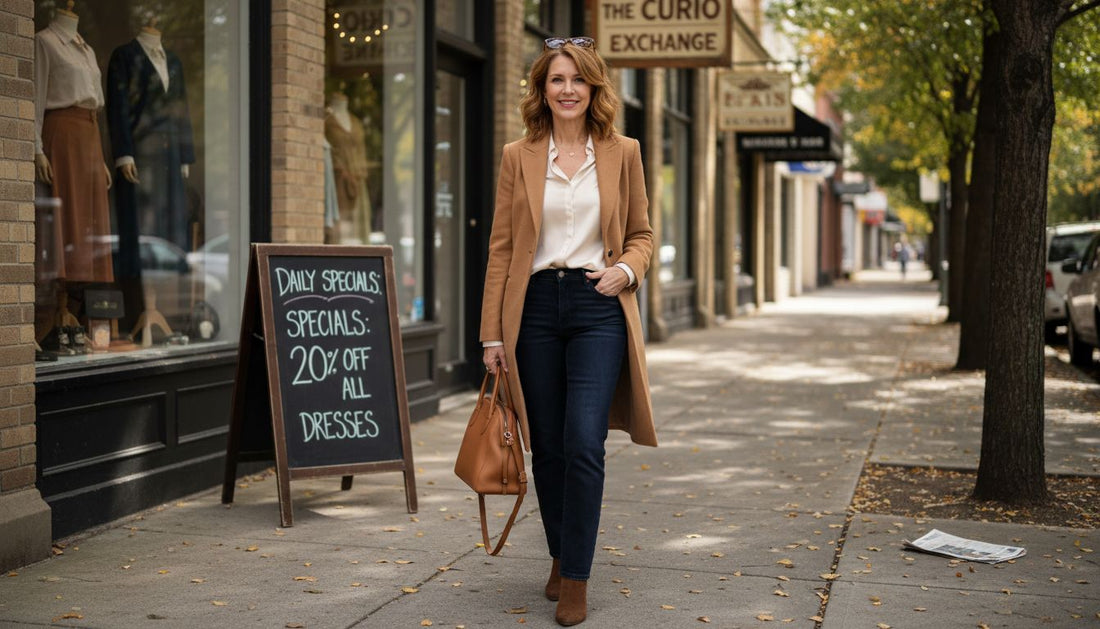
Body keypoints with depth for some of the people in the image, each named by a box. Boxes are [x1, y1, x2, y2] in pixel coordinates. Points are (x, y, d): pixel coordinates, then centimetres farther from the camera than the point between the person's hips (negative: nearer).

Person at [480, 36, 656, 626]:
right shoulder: (518, 157, 6)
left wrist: (626, 269, -9)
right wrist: (492, 333, 1)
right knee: (547, 445, 8)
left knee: (584, 443, -12)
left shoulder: (622, 153, 6)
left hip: (598, 308, -1)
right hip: (536, 307, 1)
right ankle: (560, 555, 28)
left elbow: (641, 234, 13)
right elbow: (501, 248, 5)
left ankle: (576, 579, -1)